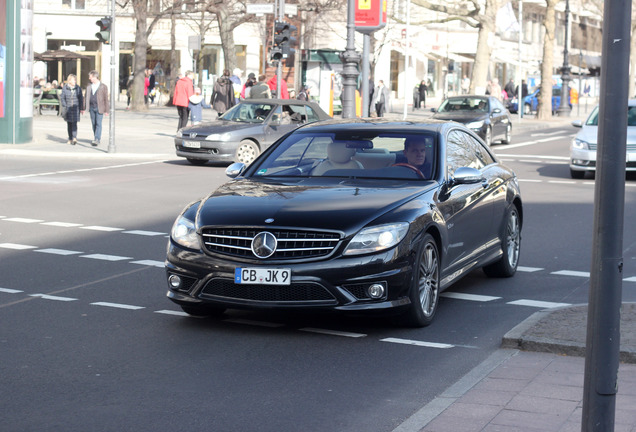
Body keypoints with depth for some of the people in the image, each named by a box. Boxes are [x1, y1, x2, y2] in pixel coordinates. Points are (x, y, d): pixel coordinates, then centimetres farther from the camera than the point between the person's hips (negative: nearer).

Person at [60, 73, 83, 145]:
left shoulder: (78, 88, 2)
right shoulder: (65, 88, 0)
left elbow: (81, 98, 7)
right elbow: (62, 98, 3)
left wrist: (80, 108, 2)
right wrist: (65, 107, -6)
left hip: (75, 108, -1)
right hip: (68, 109, 1)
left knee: (74, 123, -13)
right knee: (69, 124, 7)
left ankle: (74, 138, -21)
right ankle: (70, 139, 16)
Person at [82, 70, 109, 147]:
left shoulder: (103, 87, -3)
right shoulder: (89, 87, 11)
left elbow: (106, 99, -3)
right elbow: (86, 98, 14)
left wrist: (106, 110, -6)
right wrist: (83, 108, 11)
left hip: (99, 108, -5)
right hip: (91, 108, 5)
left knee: (98, 124, -9)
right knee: (93, 124, 7)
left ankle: (97, 140, -12)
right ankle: (97, 139, 17)